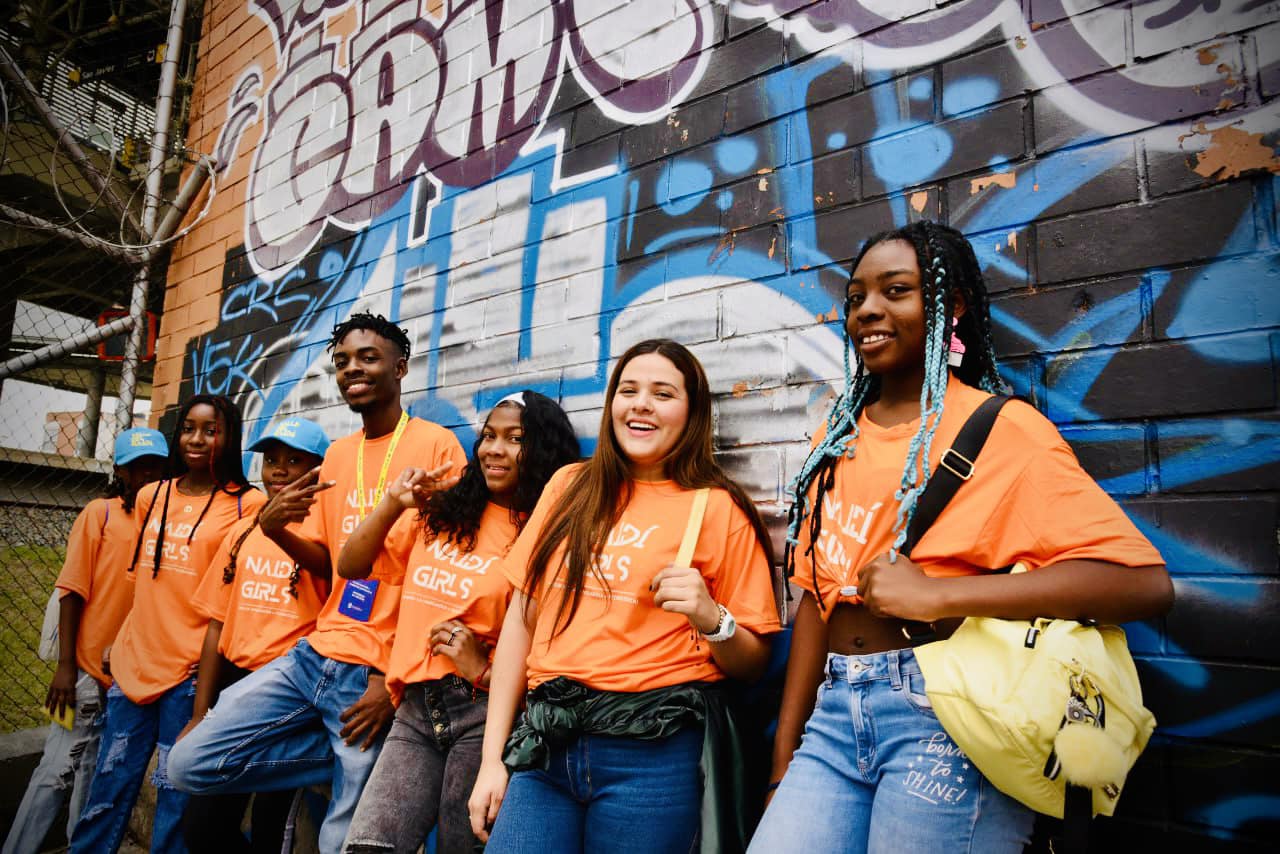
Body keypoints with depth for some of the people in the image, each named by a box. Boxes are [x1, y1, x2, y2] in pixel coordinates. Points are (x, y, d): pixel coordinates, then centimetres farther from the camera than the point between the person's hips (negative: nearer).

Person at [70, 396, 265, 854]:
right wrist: (118, 642, 17)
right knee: (106, 796, 12)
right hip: (132, 662, 5)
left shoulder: (247, 503, -6)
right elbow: (144, 579, 20)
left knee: (174, 803, 4)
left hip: (191, 669, -5)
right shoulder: (151, 496, 10)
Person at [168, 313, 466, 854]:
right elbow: (326, 560, 16)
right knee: (191, 764, 2)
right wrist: (274, 527, -6)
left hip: (378, 674, -6)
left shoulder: (436, 445, -9)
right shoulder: (336, 454, 12)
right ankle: (348, 759, 11)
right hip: (313, 655, 7)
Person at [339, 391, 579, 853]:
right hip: (416, 710, 4)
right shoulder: (441, 513, 9)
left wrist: (487, 669, -20)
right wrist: (392, 502, 1)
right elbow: (350, 567, 13)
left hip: (485, 710, -4)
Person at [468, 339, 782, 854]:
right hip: (545, 741, 3)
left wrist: (710, 618, -20)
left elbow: (753, 662, 1)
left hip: (653, 750, -3)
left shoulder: (718, 508, -3)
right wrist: (491, 758, 5)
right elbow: (522, 620, 8)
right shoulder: (571, 487, 7)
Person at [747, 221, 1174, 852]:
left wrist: (936, 594, -21)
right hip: (835, 715, 5)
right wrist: (786, 751, 12)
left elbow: (1144, 582, -16)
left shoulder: (1003, 428, -5)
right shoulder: (838, 435, 12)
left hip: (942, 720, -5)